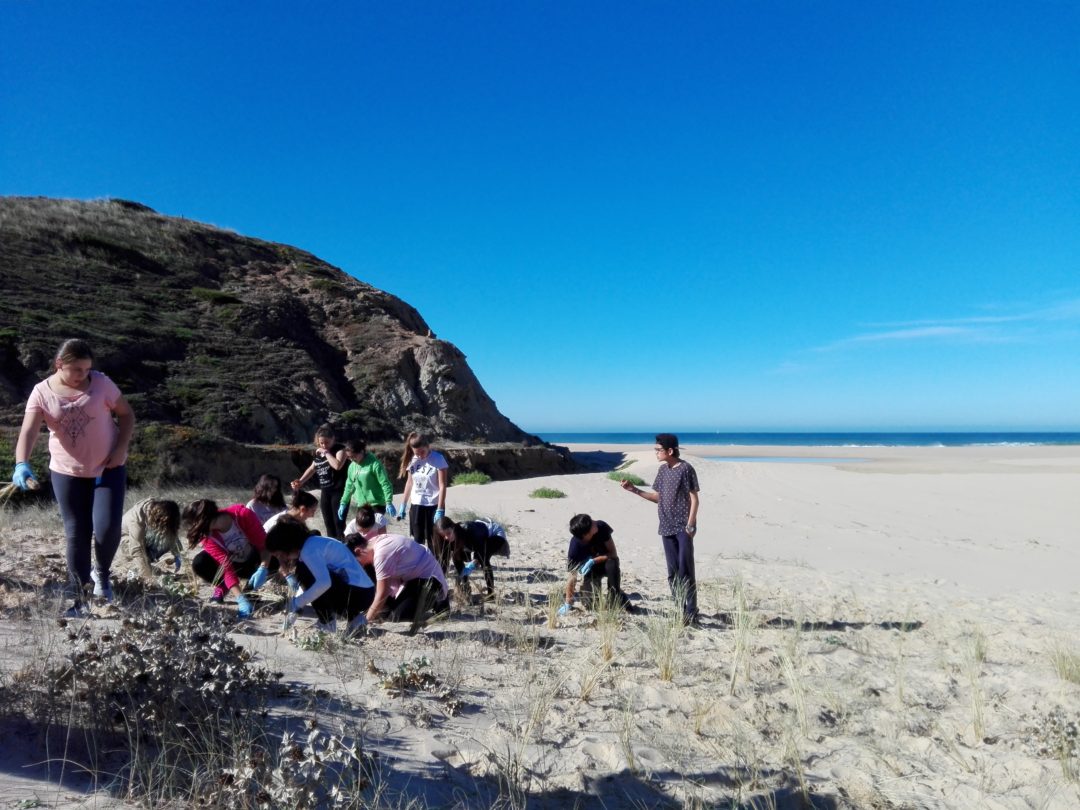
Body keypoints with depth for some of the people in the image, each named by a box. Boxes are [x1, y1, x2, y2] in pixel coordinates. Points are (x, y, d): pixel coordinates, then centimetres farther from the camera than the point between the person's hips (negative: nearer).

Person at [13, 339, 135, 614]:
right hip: (67, 472, 1)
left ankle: (101, 572, 22)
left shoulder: (101, 382, -8)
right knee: (76, 535, 7)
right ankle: (79, 596, 20)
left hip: (108, 469, -1)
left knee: (107, 529, -11)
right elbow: (28, 431, -18)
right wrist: (21, 464, -35)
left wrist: (121, 448, -12)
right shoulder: (42, 392, -7)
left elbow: (127, 414, 1)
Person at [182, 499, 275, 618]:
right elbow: (226, 567, -33)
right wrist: (241, 599, -43)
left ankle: (251, 586, -7)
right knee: (199, 564, -27)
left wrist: (263, 569, -44)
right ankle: (222, 588, -1)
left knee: (274, 560, -33)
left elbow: (263, 543, -28)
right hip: (230, 563, 1)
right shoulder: (207, 536, -27)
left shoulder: (242, 514, -34)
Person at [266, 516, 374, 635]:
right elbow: (308, 585, 25)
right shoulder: (314, 542, 15)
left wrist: (297, 602, -14)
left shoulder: (309, 548, -13)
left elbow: (324, 582, -26)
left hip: (357, 594, -9)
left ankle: (327, 624, 2)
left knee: (304, 572, -8)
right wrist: (293, 611, 24)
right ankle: (353, 617, 15)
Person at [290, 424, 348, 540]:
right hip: (325, 492, 7)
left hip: (339, 491, -7)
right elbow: (312, 468, 22)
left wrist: (326, 452, -19)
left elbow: (337, 465, -29)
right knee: (328, 523, 11)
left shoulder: (340, 449, -10)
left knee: (338, 523, -9)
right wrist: (300, 481, 11)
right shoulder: (318, 452, 10)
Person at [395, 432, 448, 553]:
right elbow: (409, 482, 10)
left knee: (433, 540, 3)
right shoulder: (412, 460, 0)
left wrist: (440, 510, -18)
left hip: (433, 505, -4)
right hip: (416, 505, 4)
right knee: (418, 540, 10)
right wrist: (403, 505, 11)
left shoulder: (438, 459, -15)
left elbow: (442, 486, -15)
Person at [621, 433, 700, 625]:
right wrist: (634, 490, 9)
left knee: (685, 571, -7)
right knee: (673, 572, 9)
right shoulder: (663, 469, 11)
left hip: (683, 528, -7)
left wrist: (690, 525, -16)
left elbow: (694, 499, -10)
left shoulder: (685, 469, -10)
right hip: (667, 528, 7)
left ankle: (691, 613, 0)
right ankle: (680, 610, 17)